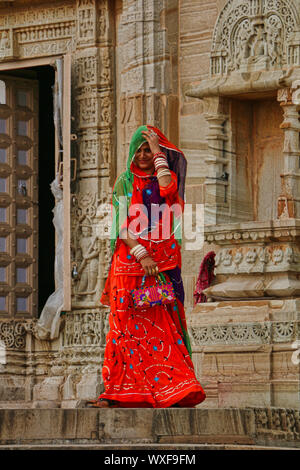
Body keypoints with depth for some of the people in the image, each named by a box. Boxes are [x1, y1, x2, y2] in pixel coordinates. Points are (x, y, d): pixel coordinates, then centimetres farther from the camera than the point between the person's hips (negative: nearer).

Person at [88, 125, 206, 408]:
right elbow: (122, 226, 0)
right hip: (130, 260, 0)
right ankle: (118, 392, -1)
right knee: (127, 324, -3)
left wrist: (158, 154, -7)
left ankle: (172, 387, -10)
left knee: (164, 324, -7)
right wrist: (142, 256, -12)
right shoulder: (125, 182, 10)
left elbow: (166, 189, -15)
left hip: (163, 262, 0)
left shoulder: (167, 176, 12)